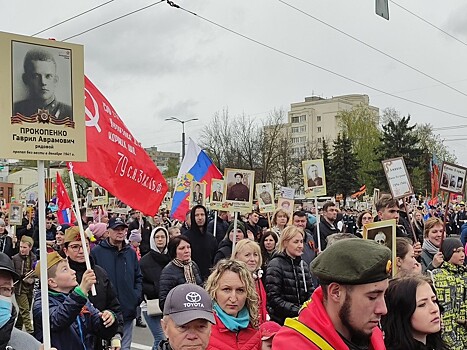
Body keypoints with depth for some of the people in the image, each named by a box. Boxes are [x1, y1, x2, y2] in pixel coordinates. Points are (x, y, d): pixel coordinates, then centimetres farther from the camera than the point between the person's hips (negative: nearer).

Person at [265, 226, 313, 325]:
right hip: (281, 321, -6)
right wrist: (298, 311, -20)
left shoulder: (303, 265, 11)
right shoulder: (276, 264, -9)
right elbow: (273, 298, -15)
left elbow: (310, 293, 12)